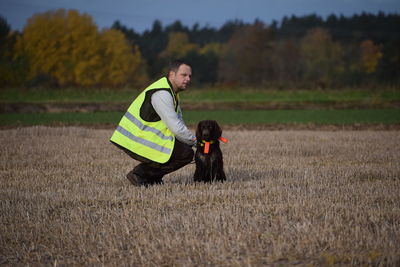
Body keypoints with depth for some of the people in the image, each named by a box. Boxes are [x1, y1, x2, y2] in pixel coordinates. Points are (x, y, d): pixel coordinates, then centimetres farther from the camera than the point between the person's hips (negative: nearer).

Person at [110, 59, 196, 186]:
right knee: (186, 154, -14)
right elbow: (176, 127, -21)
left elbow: (178, 121, 16)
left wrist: (190, 139, 1)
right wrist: (194, 140, -7)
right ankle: (140, 174, -9)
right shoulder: (162, 94, -20)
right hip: (137, 142, -11)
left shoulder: (171, 91, 15)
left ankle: (153, 177, 15)